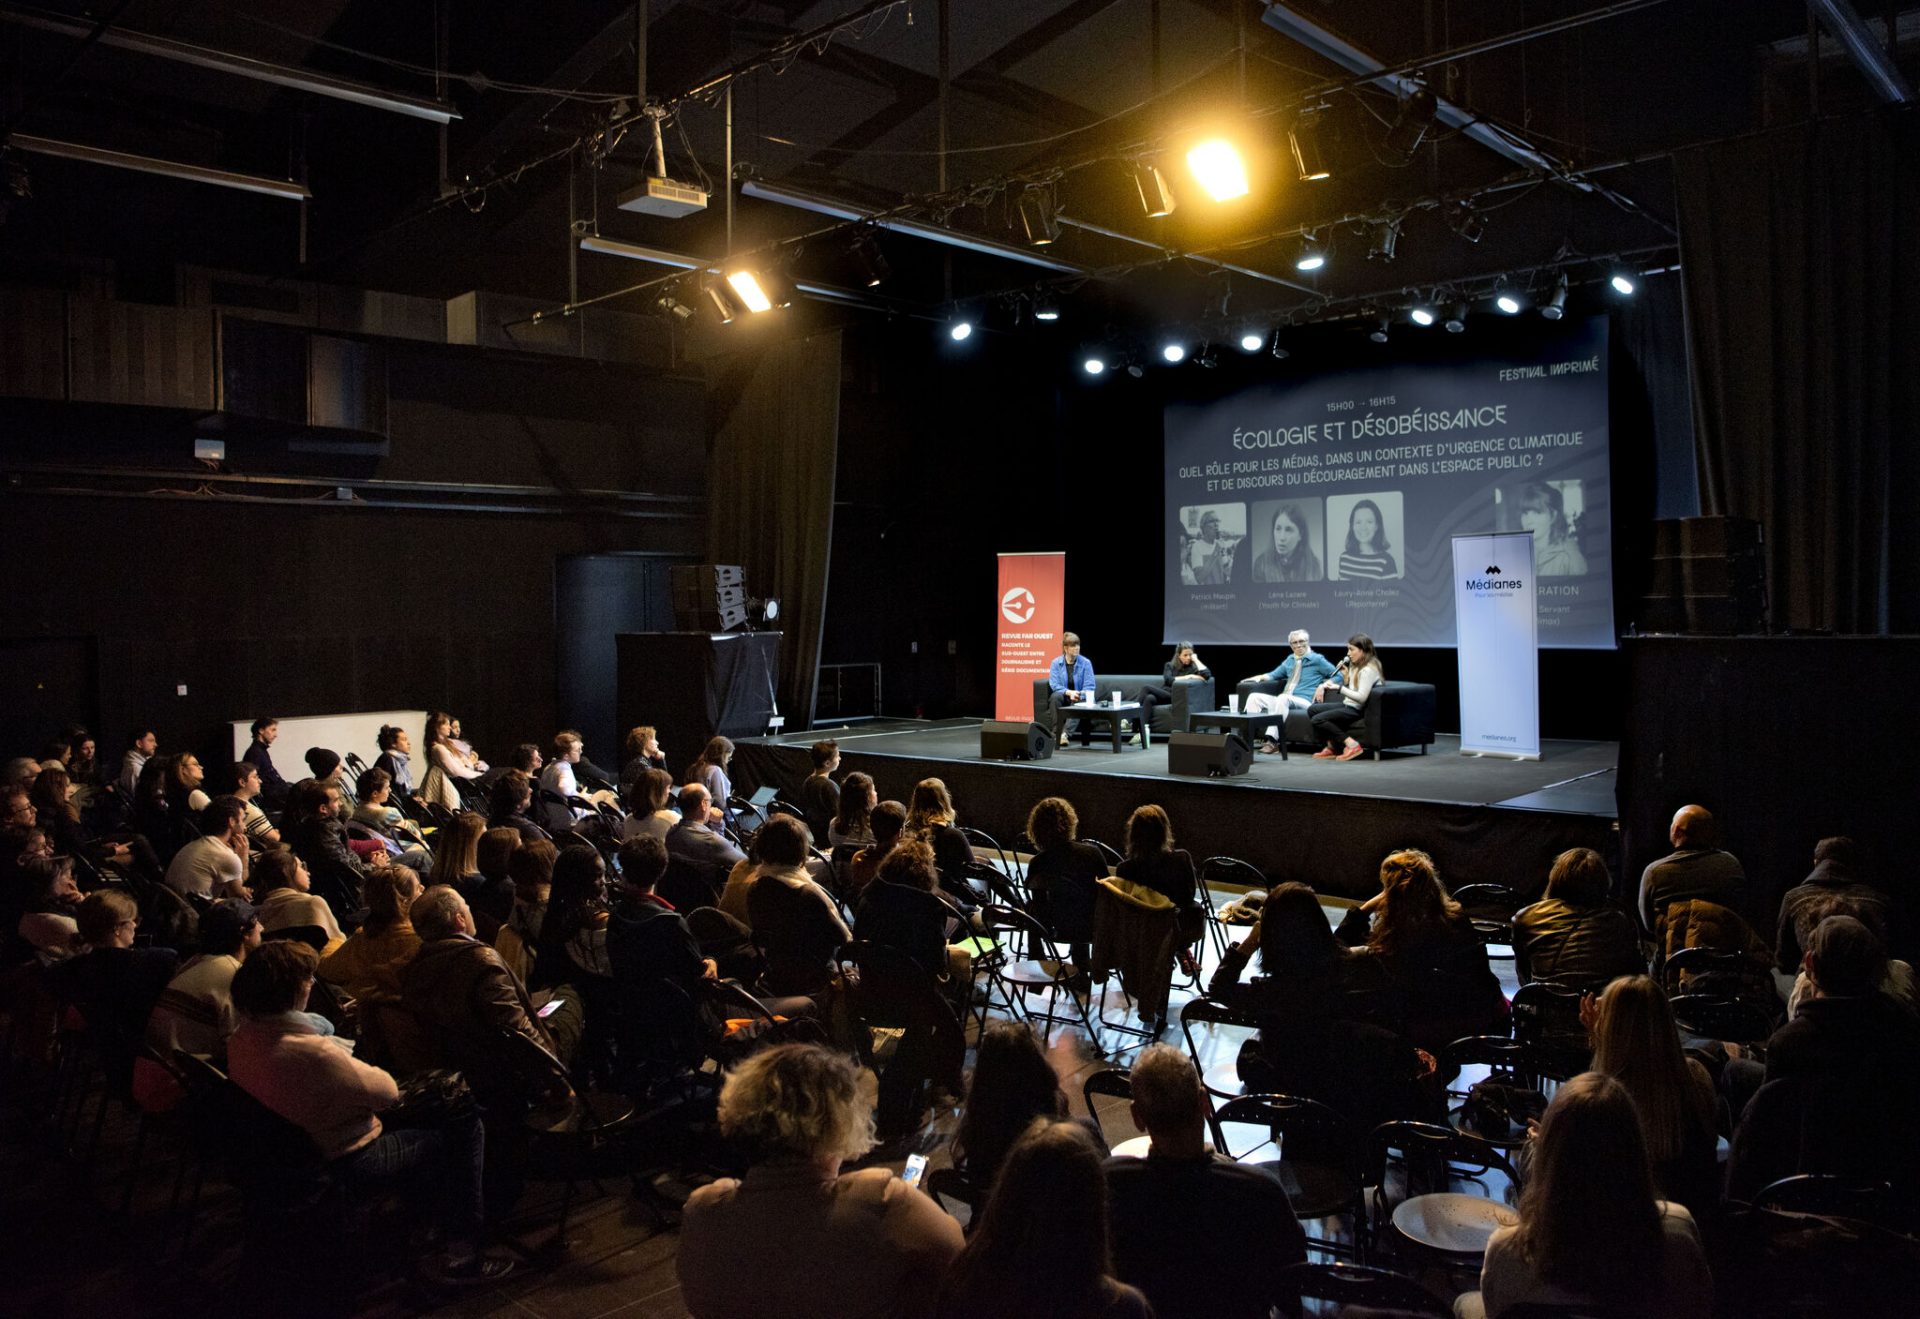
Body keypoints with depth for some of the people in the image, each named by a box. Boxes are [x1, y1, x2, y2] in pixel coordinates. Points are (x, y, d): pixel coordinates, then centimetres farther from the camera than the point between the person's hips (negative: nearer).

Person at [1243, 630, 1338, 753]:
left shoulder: (1317, 659, 5)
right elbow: (1274, 675, 35)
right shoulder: (1290, 660, 23)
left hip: (1304, 701, -7)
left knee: (1283, 698, -38)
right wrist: (1260, 677, 14)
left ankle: (1271, 740, -45)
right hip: (1282, 700, 7)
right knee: (1254, 697, -12)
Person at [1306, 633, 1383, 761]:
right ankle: (1330, 747, 6)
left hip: (1356, 710, -11)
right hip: (1347, 704, 11)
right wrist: (1345, 674, 0)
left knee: (1317, 719, -19)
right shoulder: (1357, 665, 10)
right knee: (1312, 709, 10)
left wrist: (1339, 688, -22)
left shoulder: (1368, 669, -20)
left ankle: (1351, 744, -15)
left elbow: (1361, 697, -26)